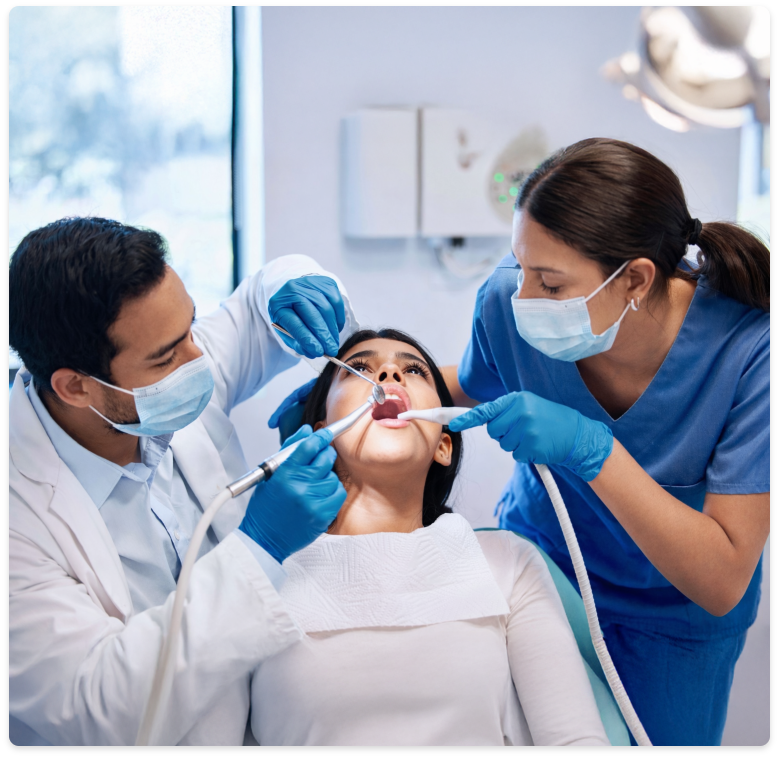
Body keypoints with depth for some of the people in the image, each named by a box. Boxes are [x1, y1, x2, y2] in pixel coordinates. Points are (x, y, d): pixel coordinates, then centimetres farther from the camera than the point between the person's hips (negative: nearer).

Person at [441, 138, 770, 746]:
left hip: (675, 619, -2)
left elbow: (721, 583, -32)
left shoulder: (749, 351, -33)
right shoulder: (508, 301, -24)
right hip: (537, 565, 2)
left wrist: (593, 449, -43)